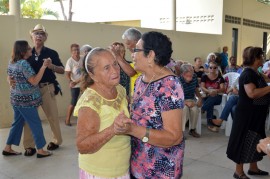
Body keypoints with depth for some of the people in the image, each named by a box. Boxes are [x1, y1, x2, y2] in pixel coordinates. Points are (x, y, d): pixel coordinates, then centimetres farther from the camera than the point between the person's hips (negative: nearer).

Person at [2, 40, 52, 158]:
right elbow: (34, 81, -21)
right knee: (36, 124, 1)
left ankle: (8, 148, 24)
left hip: (16, 98, 9)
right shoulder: (24, 63, -20)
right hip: (26, 100, -9)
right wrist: (44, 66, -22)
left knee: (18, 123, 18)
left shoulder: (12, 63, 8)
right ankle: (40, 151, 8)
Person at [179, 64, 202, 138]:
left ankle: (192, 129, -6)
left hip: (191, 99, 4)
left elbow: (196, 90, 11)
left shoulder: (194, 77, -5)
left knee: (195, 109, -28)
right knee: (184, 108, -36)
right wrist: (186, 102, -35)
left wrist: (200, 98, -8)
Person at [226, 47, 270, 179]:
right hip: (247, 114, -10)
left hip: (256, 114, 10)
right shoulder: (248, 74, -19)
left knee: (256, 140, 18)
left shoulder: (255, 73, 11)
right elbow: (252, 93, -32)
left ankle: (253, 168, 33)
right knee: (245, 141, 0)